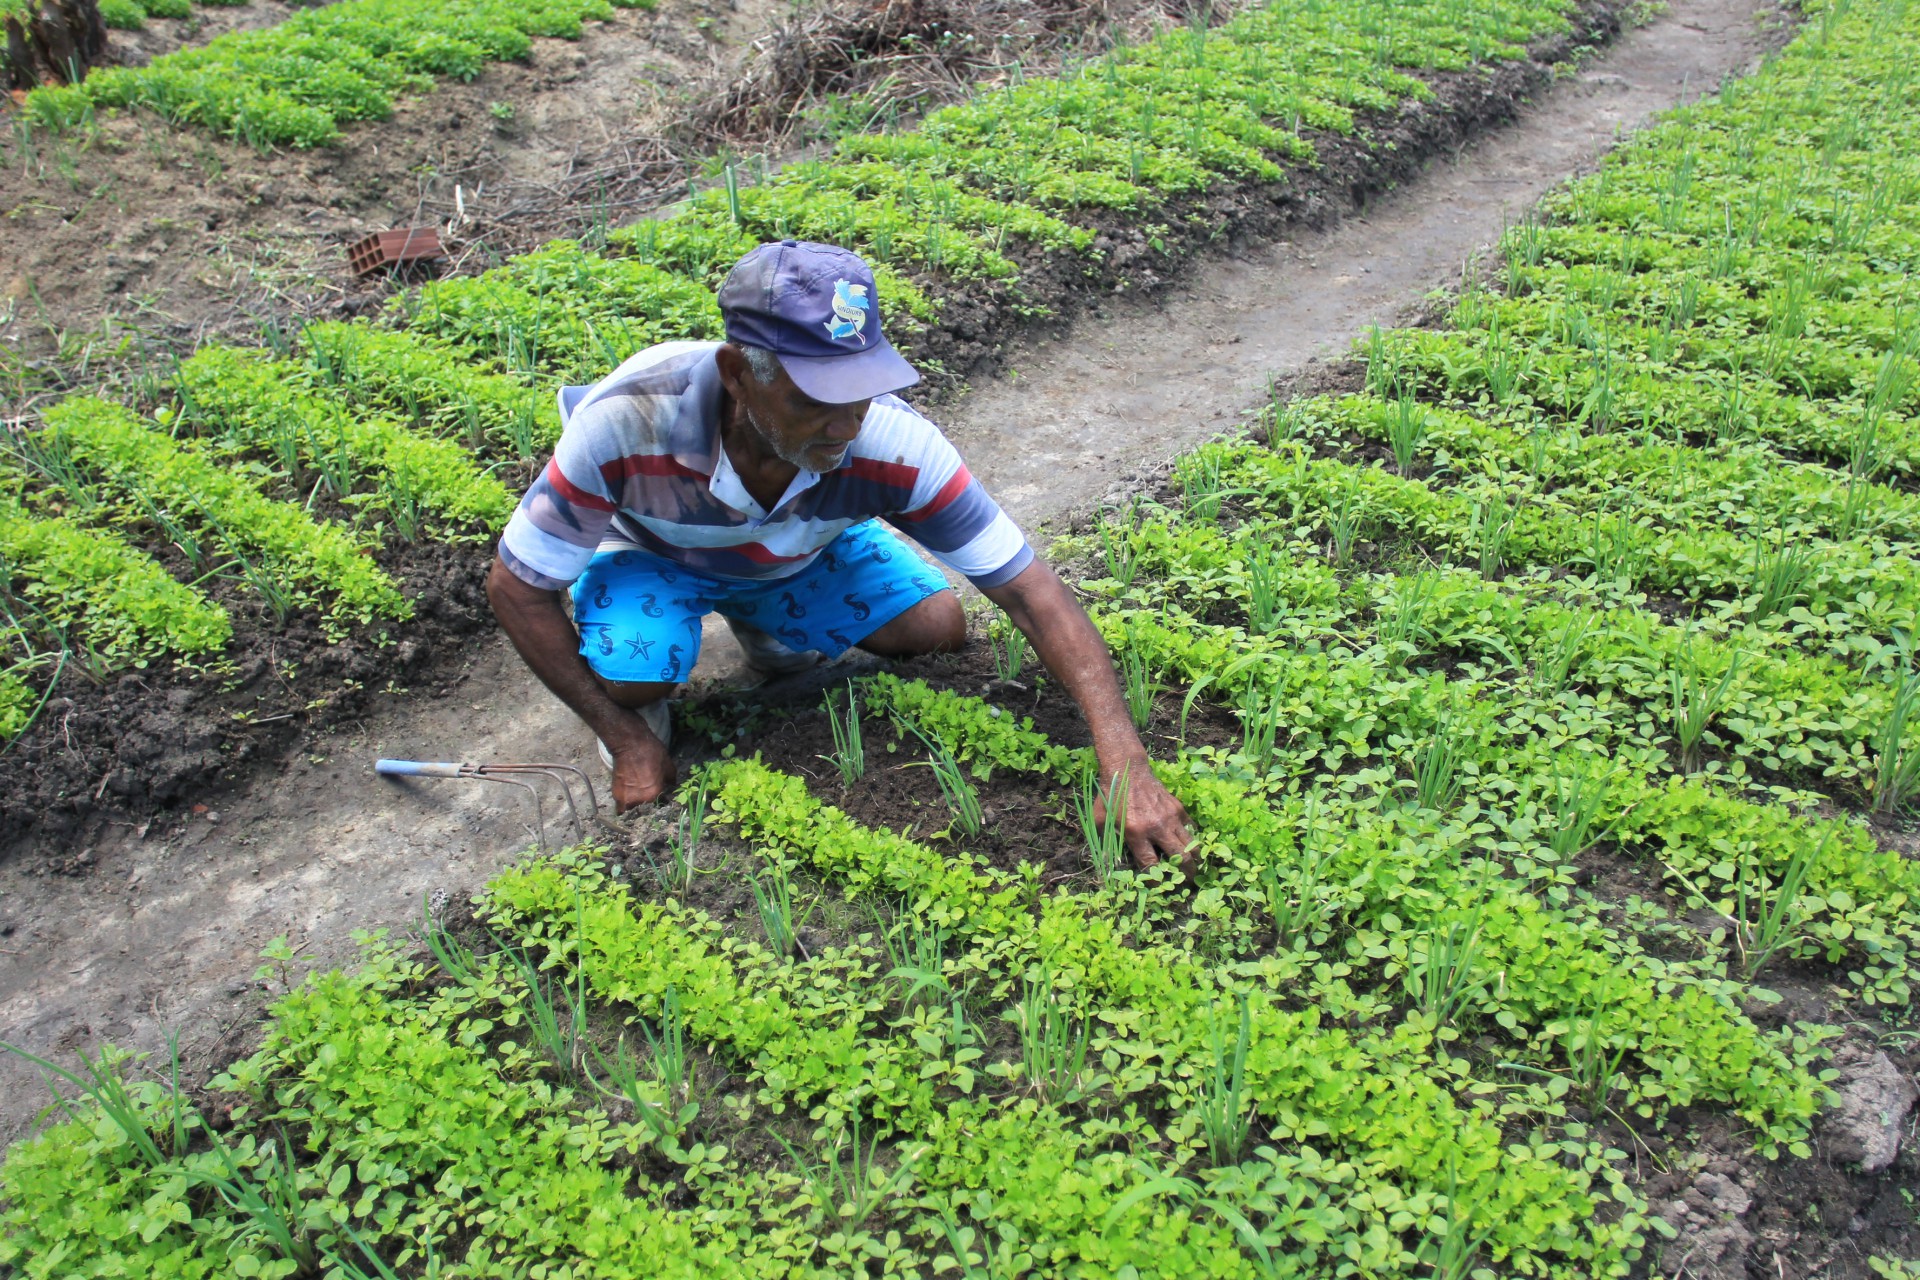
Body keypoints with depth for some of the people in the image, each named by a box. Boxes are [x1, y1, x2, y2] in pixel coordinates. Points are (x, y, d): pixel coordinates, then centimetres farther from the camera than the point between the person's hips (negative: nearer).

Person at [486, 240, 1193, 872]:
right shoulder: (630, 421, -41)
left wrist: (1125, 766, -42)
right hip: (655, 552, -3)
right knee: (629, 676, -32)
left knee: (938, 627, -16)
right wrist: (627, 739, -25)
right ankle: (642, 709, 7)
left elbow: (1029, 588, -33)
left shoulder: (890, 443, -37)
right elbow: (515, 587, -27)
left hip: (802, 552, 3)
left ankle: (773, 640, 14)